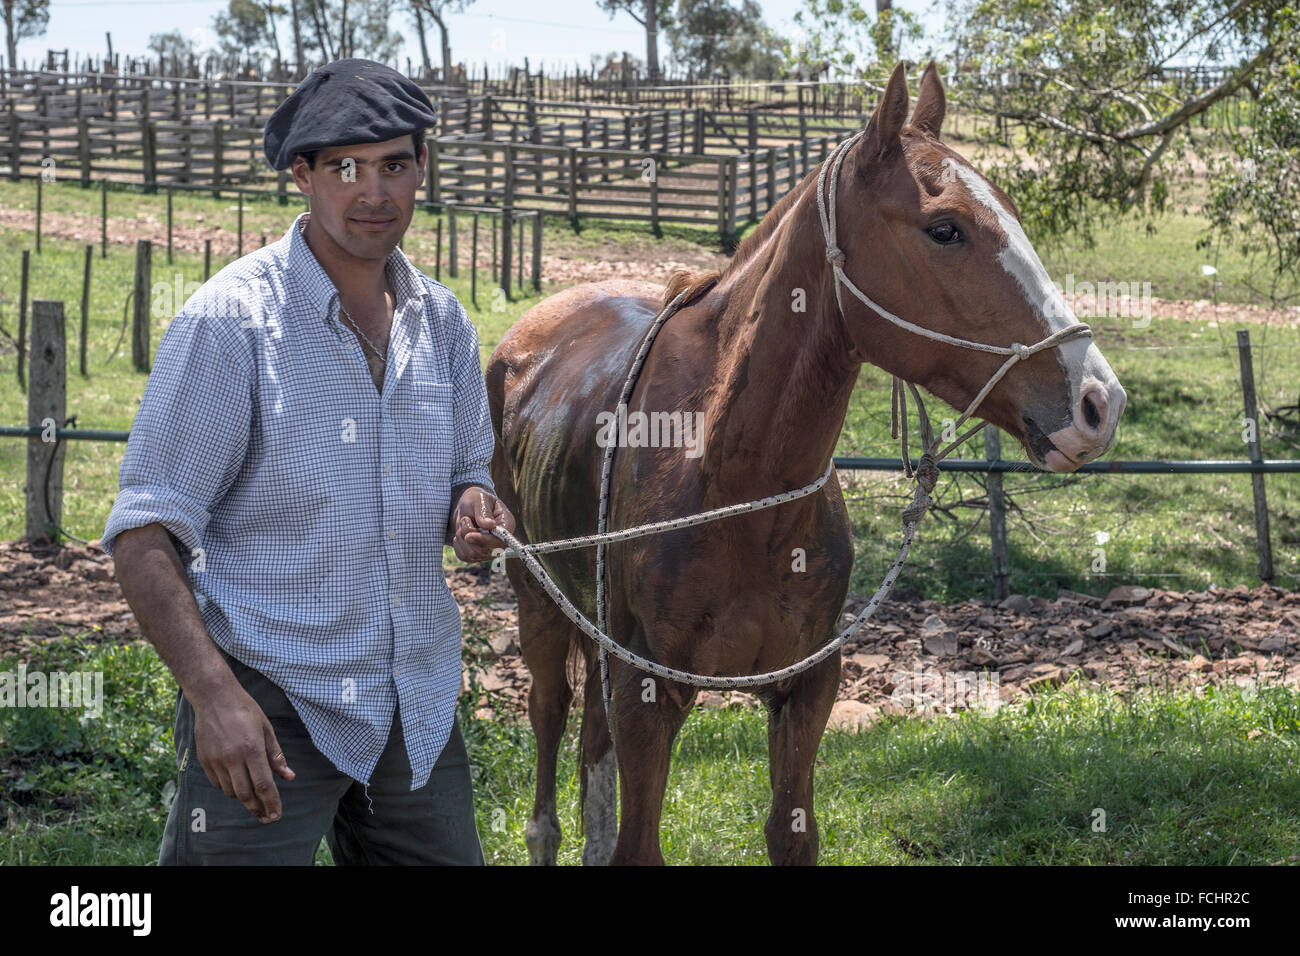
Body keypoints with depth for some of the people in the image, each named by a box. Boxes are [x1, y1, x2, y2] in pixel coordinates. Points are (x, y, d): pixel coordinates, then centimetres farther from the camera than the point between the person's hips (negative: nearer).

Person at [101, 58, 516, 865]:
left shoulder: (443, 322, 7)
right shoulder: (231, 321, -12)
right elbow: (145, 534, -14)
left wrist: (473, 510, -6)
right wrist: (214, 694, -26)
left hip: (418, 700, 6)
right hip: (268, 706, -6)